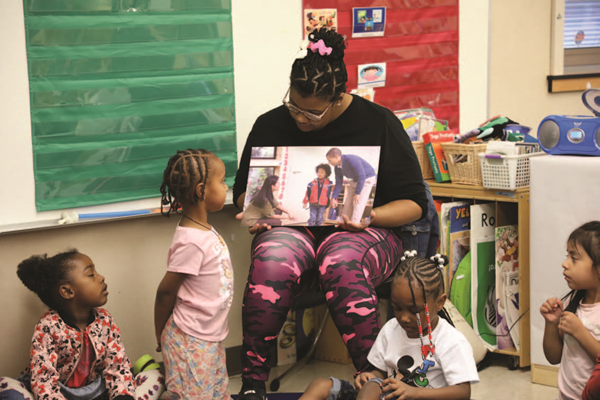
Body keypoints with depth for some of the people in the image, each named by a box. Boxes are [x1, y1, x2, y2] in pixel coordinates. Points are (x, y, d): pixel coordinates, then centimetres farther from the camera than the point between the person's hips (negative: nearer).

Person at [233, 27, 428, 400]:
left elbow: (413, 202, 2)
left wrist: (369, 217, -17)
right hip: (291, 227, 2)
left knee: (343, 266, -38)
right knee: (273, 262, -34)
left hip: (361, 231, -2)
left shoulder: (378, 123, 0)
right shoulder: (270, 125, 7)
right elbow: (244, 190, 20)